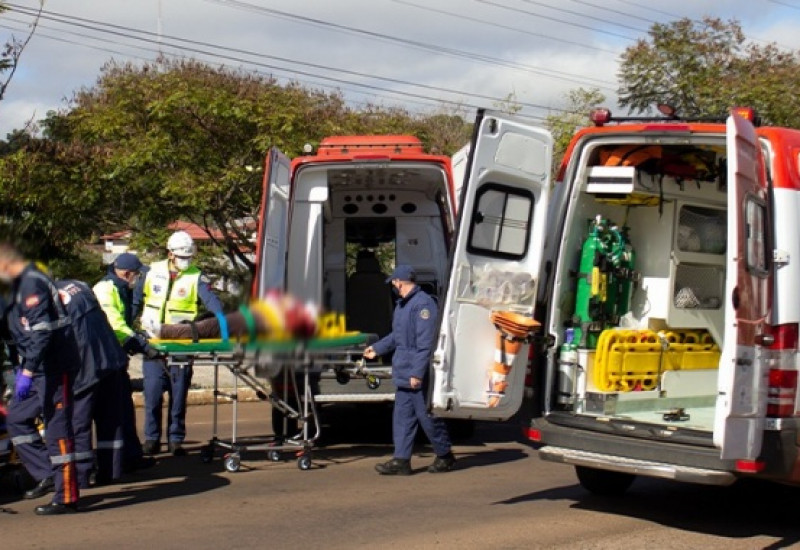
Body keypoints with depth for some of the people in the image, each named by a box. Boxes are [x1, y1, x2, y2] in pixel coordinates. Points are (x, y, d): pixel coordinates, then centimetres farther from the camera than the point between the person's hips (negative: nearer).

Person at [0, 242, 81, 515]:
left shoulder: (33, 283, -16)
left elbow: (42, 332, -24)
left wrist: (27, 372, -24)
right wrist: (24, 368, 24)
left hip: (54, 368, -10)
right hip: (39, 368, 11)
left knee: (57, 428, -5)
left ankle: (66, 497, 0)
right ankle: (47, 475, 17)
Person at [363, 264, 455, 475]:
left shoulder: (423, 304, -18)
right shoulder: (402, 304, 14)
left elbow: (425, 343, -23)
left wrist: (417, 373, -25)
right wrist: (377, 348, 37)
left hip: (418, 377, -10)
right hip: (403, 375, 10)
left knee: (427, 417, 2)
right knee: (402, 417, 8)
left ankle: (445, 456, 17)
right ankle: (401, 460, 11)